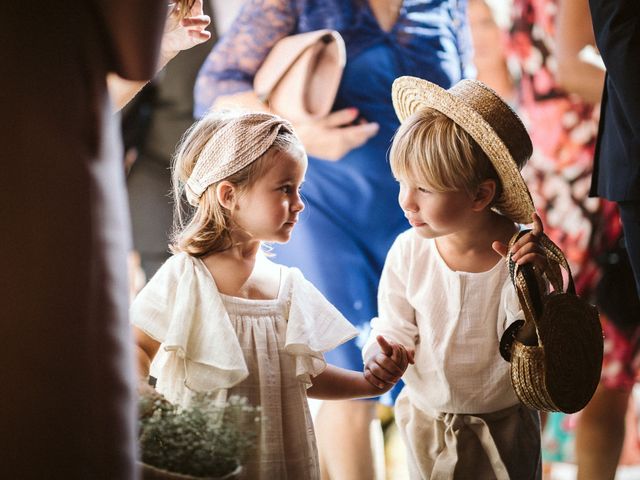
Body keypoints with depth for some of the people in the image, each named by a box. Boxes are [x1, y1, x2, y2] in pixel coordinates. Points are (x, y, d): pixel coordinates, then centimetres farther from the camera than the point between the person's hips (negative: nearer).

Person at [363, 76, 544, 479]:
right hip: (427, 425, 1)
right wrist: (383, 358, -28)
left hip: (504, 427, -1)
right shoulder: (408, 252, -16)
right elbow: (395, 329, -6)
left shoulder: (519, 252, -20)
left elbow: (527, 346, -18)